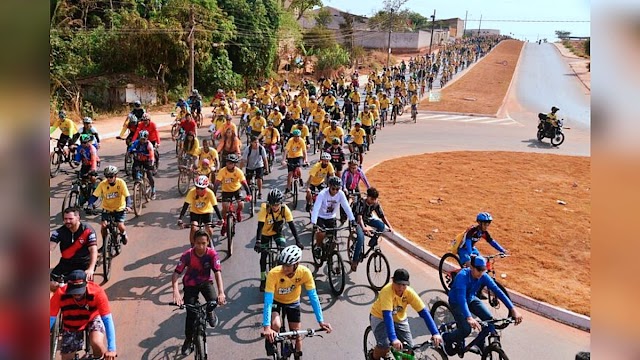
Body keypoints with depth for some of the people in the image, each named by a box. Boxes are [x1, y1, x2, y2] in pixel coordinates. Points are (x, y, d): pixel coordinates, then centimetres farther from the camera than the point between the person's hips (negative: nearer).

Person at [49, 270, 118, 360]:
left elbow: (107, 319, -33)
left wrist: (111, 349, -40)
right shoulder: (60, 294, -31)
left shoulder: (97, 292, -34)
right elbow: (51, 318, -25)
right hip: (71, 326, 2)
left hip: (93, 320, -2)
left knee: (96, 343, -30)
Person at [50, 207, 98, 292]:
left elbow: (93, 250, -26)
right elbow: (50, 247, -19)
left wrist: (91, 269, -40)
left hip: (84, 264, -3)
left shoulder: (88, 230, -19)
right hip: (66, 263, 3)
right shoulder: (60, 232, -9)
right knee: (53, 285, -10)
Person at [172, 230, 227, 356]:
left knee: (213, 301, -26)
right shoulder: (187, 255, -26)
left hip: (206, 281, 1)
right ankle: (188, 341, 16)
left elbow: (217, 272, -30)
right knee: (191, 314, -6)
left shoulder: (212, 253, -24)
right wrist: (176, 293, -44)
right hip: (190, 284, 0)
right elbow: (176, 274, -28)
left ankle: (209, 313, 11)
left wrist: (221, 292, -44)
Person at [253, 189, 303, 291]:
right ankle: (263, 280, 21)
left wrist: (298, 241, -35)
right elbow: (260, 226, -36)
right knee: (263, 256, 3)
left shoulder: (285, 209, -28)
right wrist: (258, 242, -47)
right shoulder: (264, 208, -33)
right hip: (265, 233, -1)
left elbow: (291, 225, -28)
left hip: (277, 232, 1)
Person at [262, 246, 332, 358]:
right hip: (275, 301, -2)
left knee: (297, 335, 4)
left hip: (293, 302, 2)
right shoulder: (273, 274, -38)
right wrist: (266, 327, -47)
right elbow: (268, 301, -39)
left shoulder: (305, 273, -32)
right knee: (275, 325, -28)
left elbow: (313, 297, -26)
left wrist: (321, 321, -30)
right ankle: (270, 341, 5)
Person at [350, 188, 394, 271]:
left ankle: (373, 242, 2)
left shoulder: (376, 204, -16)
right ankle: (355, 261, -15)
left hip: (367, 219, 5)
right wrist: (363, 228, -60)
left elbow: (382, 216, -14)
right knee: (361, 237, -29)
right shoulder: (361, 203, -31)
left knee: (381, 225, -23)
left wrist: (390, 227, -28)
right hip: (356, 220, -5)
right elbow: (359, 217, -42)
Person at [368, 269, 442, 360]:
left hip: (399, 318, 4)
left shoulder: (409, 292, -23)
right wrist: (393, 339, -52)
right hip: (380, 317, -4)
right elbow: (387, 315, -42)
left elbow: (424, 312, -25)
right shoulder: (387, 291, -34)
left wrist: (435, 333, -35)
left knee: (409, 347, -9)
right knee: (384, 346, -22)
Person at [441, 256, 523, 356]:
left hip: (471, 299, 6)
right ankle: (447, 338, 9)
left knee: (490, 320, -15)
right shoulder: (462, 276, -35)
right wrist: (469, 318, -60)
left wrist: (513, 309, -34)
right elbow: (461, 298, -46)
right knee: (466, 329, -22)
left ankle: (478, 344, 10)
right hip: (456, 302, -5)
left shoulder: (483, 276, -20)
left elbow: (497, 291, -24)